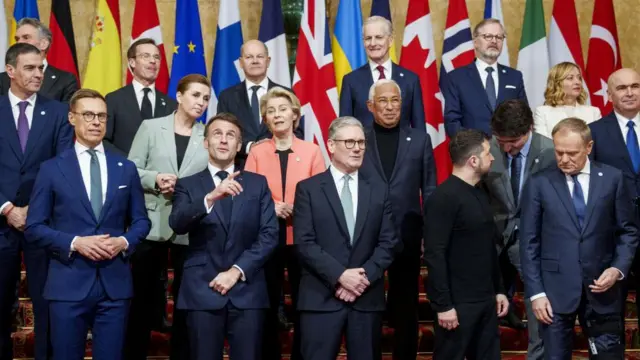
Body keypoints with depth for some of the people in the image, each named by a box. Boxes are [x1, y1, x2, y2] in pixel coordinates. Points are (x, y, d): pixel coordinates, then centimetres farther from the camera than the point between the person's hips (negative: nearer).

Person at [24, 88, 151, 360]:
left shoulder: (126, 168, 11)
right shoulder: (52, 169, 2)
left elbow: (141, 221, 13)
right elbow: (33, 228, 0)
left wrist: (123, 241, -7)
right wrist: (75, 243, -14)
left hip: (115, 283, 2)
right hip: (68, 284, -2)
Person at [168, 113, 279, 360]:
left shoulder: (258, 184, 11)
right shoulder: (188, 185, 6)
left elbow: (269, 235, 3)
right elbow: (177, 224, -12)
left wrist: (237, 271, -8)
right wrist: (211, 197, -28)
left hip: (248, 291, 1)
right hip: (202, 292, -1)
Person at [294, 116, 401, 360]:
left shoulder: (379, 191, 12)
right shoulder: (308, 189, 2)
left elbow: (389, 243, 5)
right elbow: (304, 243, -6)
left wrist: (364, 277, -9)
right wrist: (340, 276, -14)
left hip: (367, 298, 3)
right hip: (321, 298, -3)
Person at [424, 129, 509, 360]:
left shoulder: (479, 194, 13)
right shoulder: (443, 198, -14)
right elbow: (434, 255, -18)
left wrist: (498, 290, 17)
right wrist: (443, 305, -20)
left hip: (486, 301, 8)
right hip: (458, 304, -8)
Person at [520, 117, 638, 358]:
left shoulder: (612, 178, 2)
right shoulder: (539, 183, -1)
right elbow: (529, 242, -1)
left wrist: (618, 269, -7)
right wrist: (536, 292, -6)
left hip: (601, 288, 1)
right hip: (556, 290, -1)